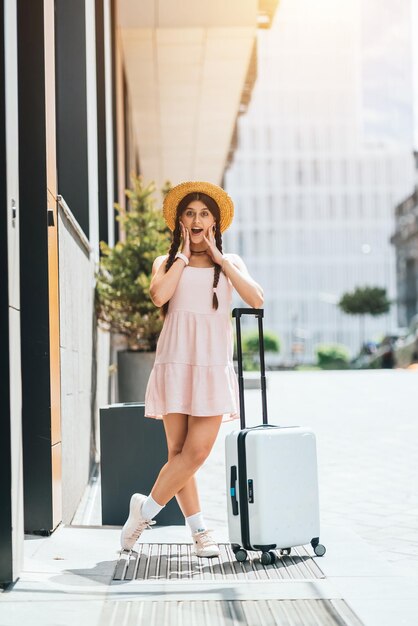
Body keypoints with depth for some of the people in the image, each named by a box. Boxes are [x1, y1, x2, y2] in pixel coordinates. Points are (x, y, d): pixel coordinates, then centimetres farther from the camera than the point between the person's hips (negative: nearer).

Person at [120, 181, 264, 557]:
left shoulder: (231, 263, 17)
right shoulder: (166, 263, 14)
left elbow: (256, 300, -1)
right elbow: (158, 296, -8)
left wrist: (219, 258, 2)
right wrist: (183, 256, 3)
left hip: (215, 364, 1)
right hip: (176, 361, 0)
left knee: (198, 451, -11)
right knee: (179, 452, -5)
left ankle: (145, 509, 5)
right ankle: (200, 531, 5)